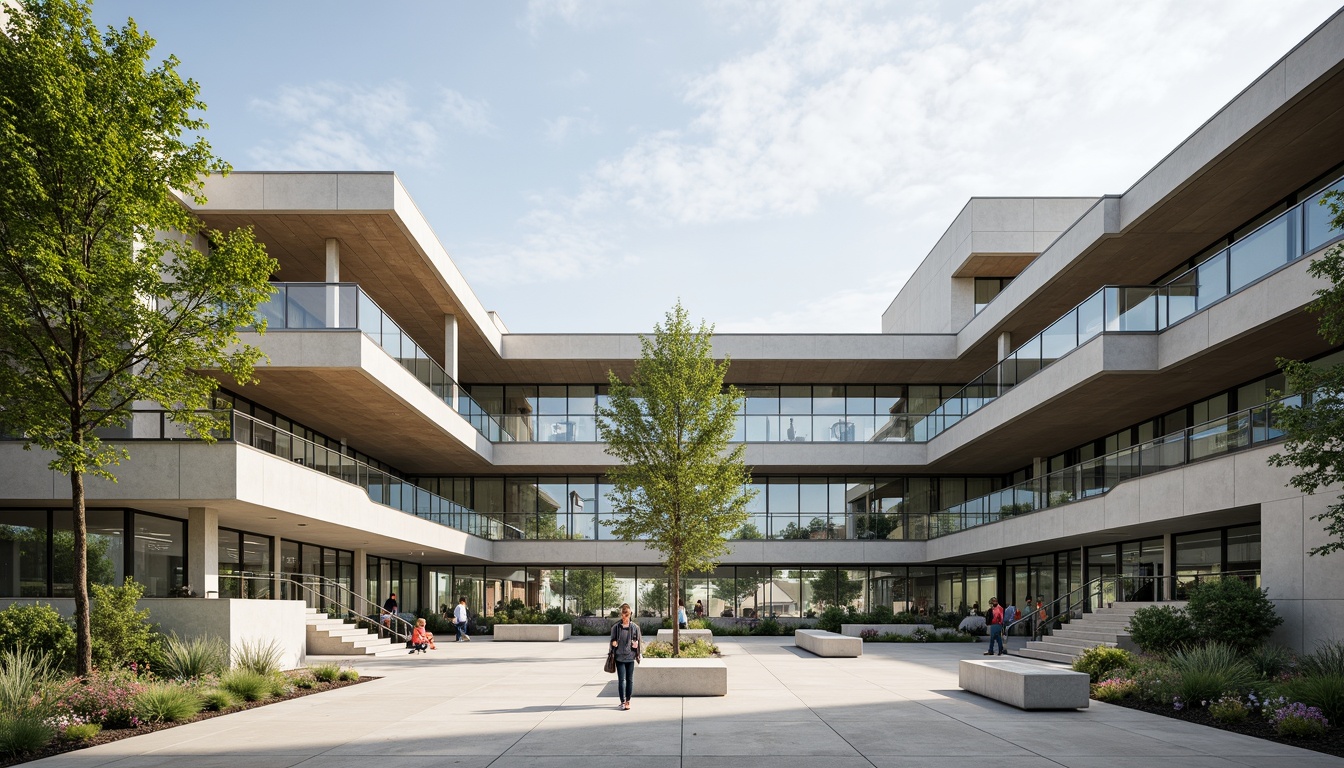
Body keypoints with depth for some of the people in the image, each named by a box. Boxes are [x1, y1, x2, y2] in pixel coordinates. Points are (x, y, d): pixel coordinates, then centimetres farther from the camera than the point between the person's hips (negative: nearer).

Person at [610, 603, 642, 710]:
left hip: (630, 657, 1)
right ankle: (623, 702, -2)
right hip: (619, 657, -1)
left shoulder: (635, 627, 2)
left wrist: (636, 644, -9)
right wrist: (613, 643, -10)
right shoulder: (616, 627, 1)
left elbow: (639, 640, 11)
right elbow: (612, 640, 11)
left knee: (630, 680, 6)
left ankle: (628, 701, 18)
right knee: (621, 680, -6)